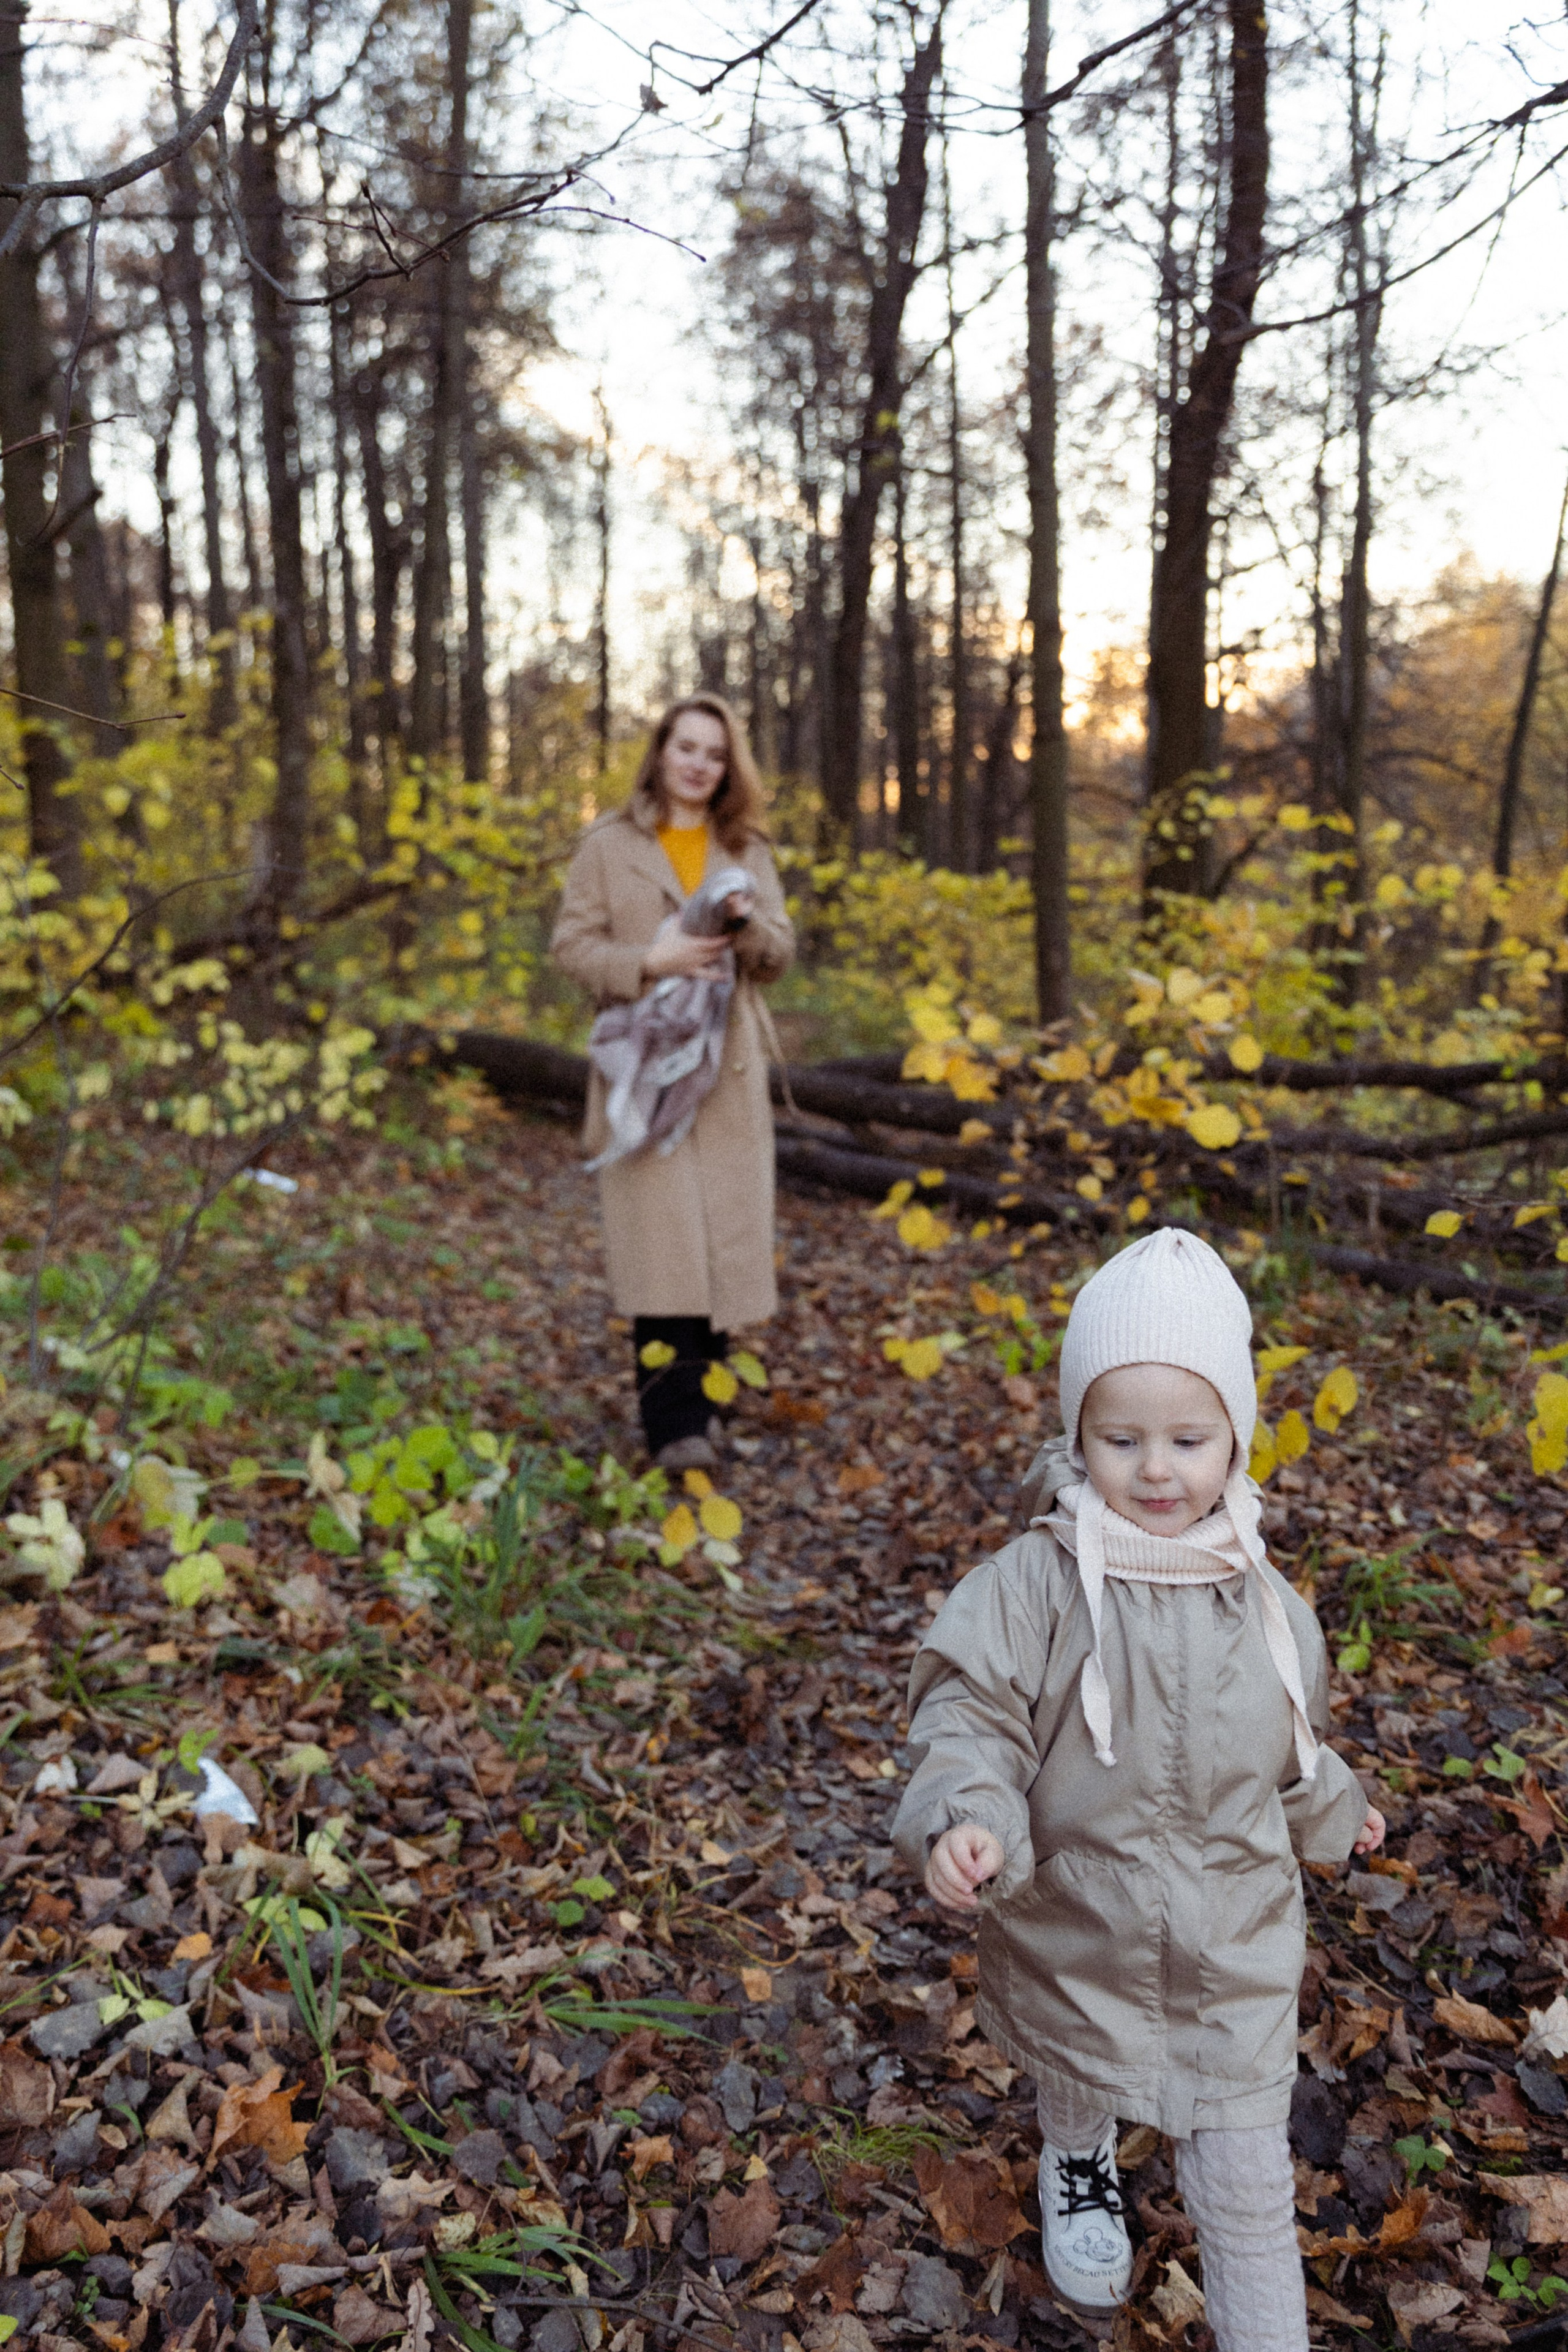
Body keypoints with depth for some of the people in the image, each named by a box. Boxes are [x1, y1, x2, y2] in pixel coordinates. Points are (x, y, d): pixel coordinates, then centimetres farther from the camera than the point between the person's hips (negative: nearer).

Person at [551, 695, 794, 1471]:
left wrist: (747, 923, -12)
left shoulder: (747, 849, 14)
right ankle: (675, 1422, -9)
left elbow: (780, 955, 11)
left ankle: (701, 1395, 18)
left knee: (725, 1234, 3)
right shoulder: (609, 845, 5)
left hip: (729, 1069, 3)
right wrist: (650, 961, -16)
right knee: (661, 1238, -10)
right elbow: (572, 943, 0)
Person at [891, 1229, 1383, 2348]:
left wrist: (1333, 1809, 25)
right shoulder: (1036, 1583, -21)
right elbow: (971, 1716, -18)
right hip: (1077, 1929, 0)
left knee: (1248, 2185, 8)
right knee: (1079, 2078, 29)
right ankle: (1081, 2171, 62)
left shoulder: (1264, 1602, -9)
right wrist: (964, 1817, -35)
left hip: (1235, 1948, 1)